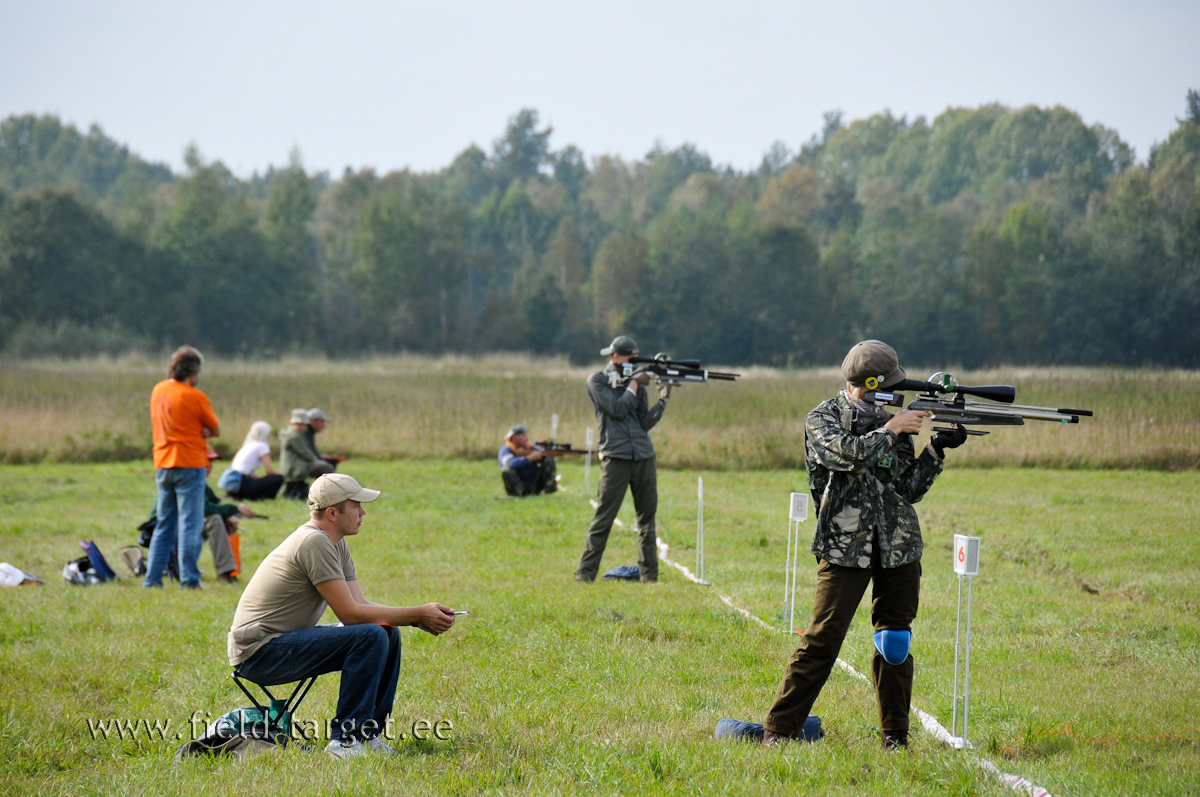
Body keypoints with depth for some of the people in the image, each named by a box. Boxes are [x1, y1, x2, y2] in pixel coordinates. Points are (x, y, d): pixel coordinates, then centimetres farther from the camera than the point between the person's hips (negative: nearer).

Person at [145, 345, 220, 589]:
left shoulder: (158, 391, 9)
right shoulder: (195, 397, -11)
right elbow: (215, 430, -3)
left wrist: (198, 433, 7)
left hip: (162, 466, 6)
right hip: (189, 465, -6)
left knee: (164, 525, 12)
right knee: (190, 525, -3)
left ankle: (152, 578, 10)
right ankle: (189, 579, -5)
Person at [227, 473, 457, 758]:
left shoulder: (336, 545, 12)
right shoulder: (314, 543, -20)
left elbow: (360, 605, 7)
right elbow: (350, 614, -21)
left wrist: (420, 617, -6)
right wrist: (419, 614, -17)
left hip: (286, 639, 10)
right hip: (259, 652, -10)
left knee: (388, 634, 7)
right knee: (371, 636, -23)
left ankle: (368, 731, 8)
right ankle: (344, 740, -19)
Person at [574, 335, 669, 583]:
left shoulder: (635, 383, 16)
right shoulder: (597, 381, 2)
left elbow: (644, 423, 10)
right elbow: (617, 409, -11)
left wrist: (662, 401, -2)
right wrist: (634, 384, -4)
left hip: (644, 457, 5)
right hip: (615, 458, -5)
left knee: (647, 517, 5)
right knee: (603, 519, -7)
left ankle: (649, 574, 10)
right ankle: (585, 573, -3)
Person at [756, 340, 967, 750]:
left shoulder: (890, 419, 12)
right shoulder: (822, 419, -2)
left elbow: (910, 488, 10)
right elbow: (847, 453, -23)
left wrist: (936, 450, -2)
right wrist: (889, 429, -12)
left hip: (898, 547, 5)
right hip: (844, 547, -5)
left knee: (895, 642, 6)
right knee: (821, 640, -8)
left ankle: (895, 737, 15)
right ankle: (778, 731, -1)